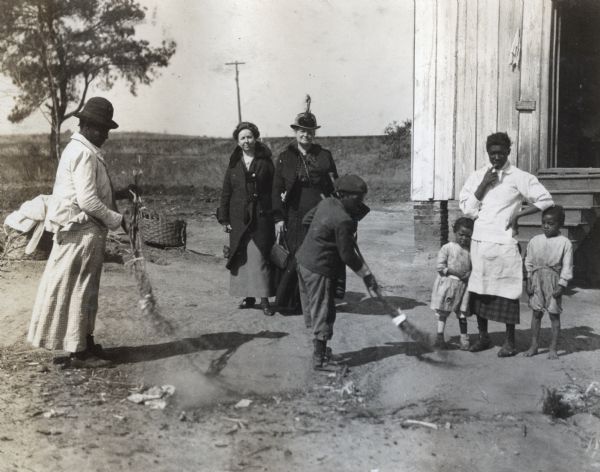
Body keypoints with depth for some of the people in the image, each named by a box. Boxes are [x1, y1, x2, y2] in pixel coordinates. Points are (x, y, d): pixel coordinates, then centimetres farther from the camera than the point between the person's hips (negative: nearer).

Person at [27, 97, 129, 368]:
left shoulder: (79, 150, 15)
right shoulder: (84, 154, -18)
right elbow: (88, 201, -23)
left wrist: (116, 194, 14)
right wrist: (116, 219, -14)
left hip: (82, 231, 10)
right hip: (83, 232, -10)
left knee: (84, 289, 17)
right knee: (80, 289, -2)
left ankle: (85, 343, 28)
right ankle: (79, 352, 7)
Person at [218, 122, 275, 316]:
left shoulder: (265, 162, 2)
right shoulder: (233, 164, 10)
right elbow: (226, 192, 10)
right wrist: (224, 218, 5)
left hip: (261, 218, -3)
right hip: (238, 219, 3)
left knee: (260, 256, -7)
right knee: (241, 257, 5)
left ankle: (264, 299, -3)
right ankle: (248, 296, 16)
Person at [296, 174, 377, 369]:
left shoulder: (326, 203, 4)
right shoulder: (344, 221, -22)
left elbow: (308, 218, 22)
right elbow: (347, 255, -18)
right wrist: (366, 274, -8)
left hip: (303, 260, 10)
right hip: (320, 269, -10)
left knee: (311, 308, 19)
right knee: (323, 313, 1)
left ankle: (319, 345, 34)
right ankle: (319, 358, 8)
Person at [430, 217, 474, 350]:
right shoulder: (447, 248, -5)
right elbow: (439, 266, -10)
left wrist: (469, 274, -11)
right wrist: (455, 272, -17)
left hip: (463, 285, 3)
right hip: (447, 283, -3)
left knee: (462, 313, 8)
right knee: (443, 311, 4)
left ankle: (464, 338, 13)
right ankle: (440, 336, 8)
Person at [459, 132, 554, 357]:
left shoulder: (520, 178, 0)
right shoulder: (477, 176, 10)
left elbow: (545, 200, 0)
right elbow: (467, 208, 3)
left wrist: (517, 214, -5)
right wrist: (483, 184, -6)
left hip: (504, 242, -4)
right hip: (479, 241, 4)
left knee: (506, 291, -2)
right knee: (478, 290, 8)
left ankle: (510, 341, 9)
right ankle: (483, 336, 21)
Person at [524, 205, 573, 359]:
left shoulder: (564, 243, -5)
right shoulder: (535, 241, 4)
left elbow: (567, 266, -5)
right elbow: (529, 262, 8)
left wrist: (561, 285, -11)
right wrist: (529, 282, 3)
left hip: (553, 280, -3)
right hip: (537, 279, 3)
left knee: (554, 314, 3)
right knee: (536, 312, 7)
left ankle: (553, 348, 11)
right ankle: (534, 345, 16)